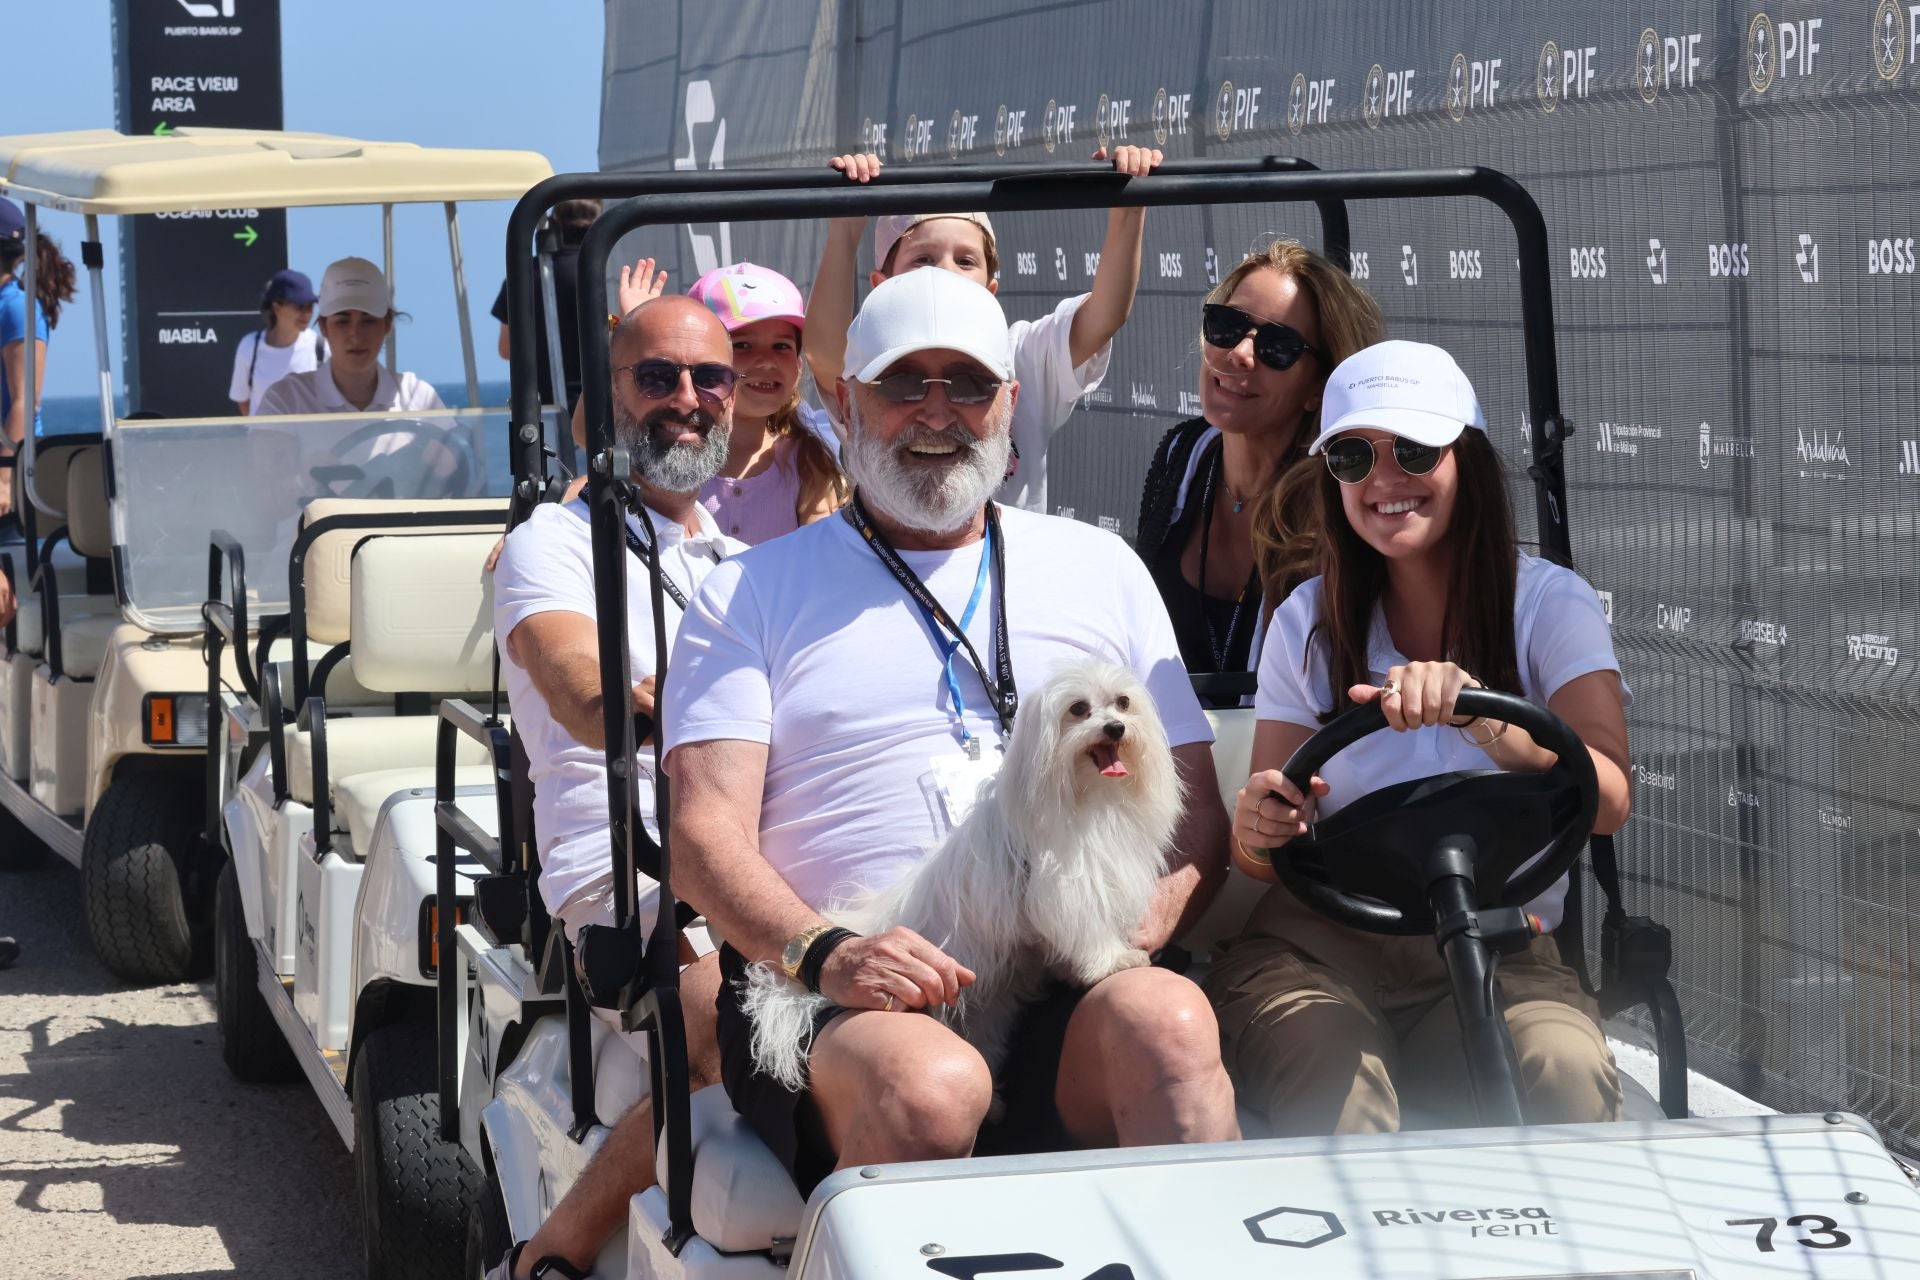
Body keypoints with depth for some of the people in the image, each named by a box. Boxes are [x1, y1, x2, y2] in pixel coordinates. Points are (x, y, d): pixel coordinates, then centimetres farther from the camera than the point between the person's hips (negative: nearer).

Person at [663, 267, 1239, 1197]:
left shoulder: (1100, 569, 22)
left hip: (1070, 995, 2)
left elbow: (1197, 818, 17)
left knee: (1168, 1021, -33)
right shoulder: (751, 594, 14)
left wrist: (1133, 936, -5)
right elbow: (705, 831, 2)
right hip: (833, 1007, -2)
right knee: (930, 1086, -36)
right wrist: (822, 952, -18)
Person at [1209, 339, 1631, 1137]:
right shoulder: (1308, 621, 10)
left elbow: (1606, 801, -14)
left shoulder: (1550, 605, 3)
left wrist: (1474, 714, -31)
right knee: (1341, 1097, -35)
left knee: (1567, 1078, -33)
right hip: (1315, 946, 0)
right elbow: (1263, 857, 9)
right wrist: (1258, 827, -16)